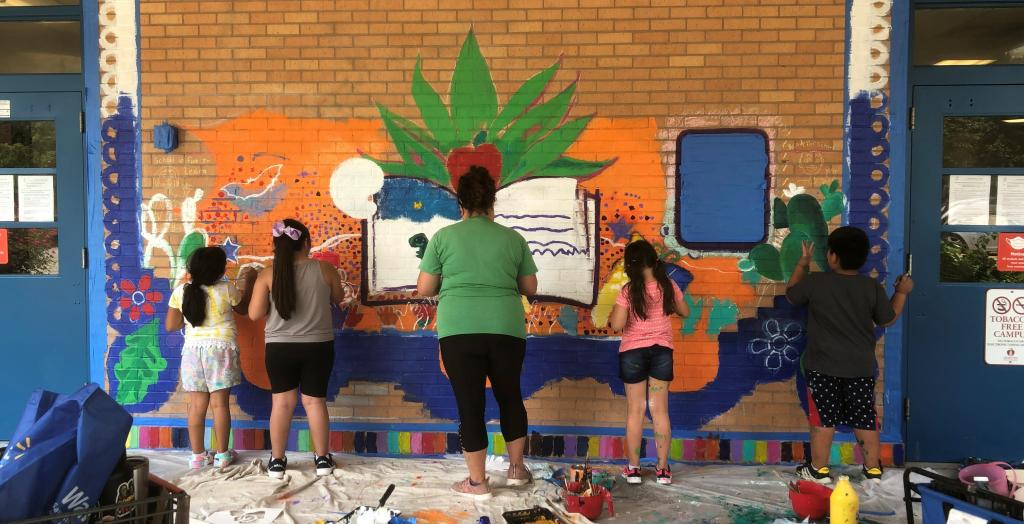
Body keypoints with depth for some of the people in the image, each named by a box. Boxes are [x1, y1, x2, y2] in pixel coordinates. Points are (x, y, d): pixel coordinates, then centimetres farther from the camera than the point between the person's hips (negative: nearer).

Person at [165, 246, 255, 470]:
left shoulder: (180, 292, -2)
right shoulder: (227, 290, -10)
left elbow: (171, 325, 5)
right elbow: (243, 307, 10)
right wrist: (248, 281, 20)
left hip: (193, 350, 3)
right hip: (220, 349, -3)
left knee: (197, 405, 7)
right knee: (220, 403, 3)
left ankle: (198, 455, 12)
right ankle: (222, 454, 10)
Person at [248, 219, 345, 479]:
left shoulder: (268, 274, -8)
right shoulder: (325, 269, -6)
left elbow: (255, 314, -6)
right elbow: (338, 298, 10)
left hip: (280, 347, 0)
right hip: (318, 346, 0)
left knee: (282, 401, 9)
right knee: (315, 400, 9)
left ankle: (277, 461, 15)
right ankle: (322, 459, 15)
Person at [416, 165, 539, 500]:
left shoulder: (444, 236, 3)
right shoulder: (513, 238, 7)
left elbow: (424, 289, 5)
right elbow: (530, 288, 14)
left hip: (459, 330, -2)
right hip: (506, 328, 2)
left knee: (470, 403, 7)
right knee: (510, 396, 20)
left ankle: (477, 482, 14)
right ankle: (517, 468, 29)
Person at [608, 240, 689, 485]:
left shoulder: (628, 291, -13)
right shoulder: (668, 286, -3)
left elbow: (617, 325, -17)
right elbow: (685, 312, 11)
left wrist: (613, 312, 3)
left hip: (633, 352, -2)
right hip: (661, 351, 2)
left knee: (635, 410, 7)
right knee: (660, 410, 8)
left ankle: (633, 468, 11)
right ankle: (662, 468, 10)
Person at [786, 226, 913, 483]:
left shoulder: (815, 282, -11)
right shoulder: (873, 288, -5)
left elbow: (791, 294, 8)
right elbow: (888, 319, 8)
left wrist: (803, 263, 18)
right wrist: (902, 292, 21)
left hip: (823, 367, -2)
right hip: (861, 368, 3)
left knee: (822, 419, 6)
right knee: (865, 419, 12)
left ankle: (819, 469, 13)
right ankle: (873, 469, 22)